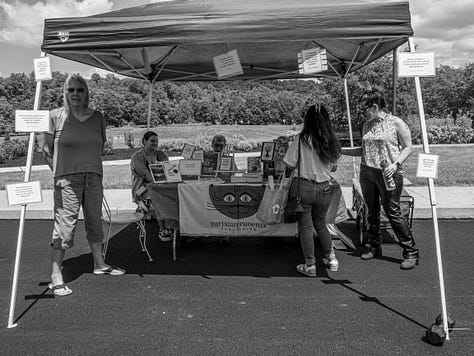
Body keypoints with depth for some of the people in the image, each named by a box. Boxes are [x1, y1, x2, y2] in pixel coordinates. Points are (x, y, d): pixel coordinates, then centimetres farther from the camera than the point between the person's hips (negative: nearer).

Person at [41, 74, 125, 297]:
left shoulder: (97, 117, 8)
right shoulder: (56, 116, -1)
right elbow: (46, 149, 2)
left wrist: (89, 165, 14)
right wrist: (59, 172, -2)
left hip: (94, 177, 4)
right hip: (67, 179, -4)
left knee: (95, 221, 13)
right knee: (64, 225, -6)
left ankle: (99, 264, 29)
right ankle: (55, 277, 3)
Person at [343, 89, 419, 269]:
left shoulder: (396, 123, -5)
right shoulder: (367, 125, 12)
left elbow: (407, 148, -3)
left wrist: (396, 164, -19)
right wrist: (341, 150, 11)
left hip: (388, 174, -6)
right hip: (366, 172, 6)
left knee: (393, 212, -5)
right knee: (372, 212, 12)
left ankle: (411, 252, 8)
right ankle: (374, 246, 27)